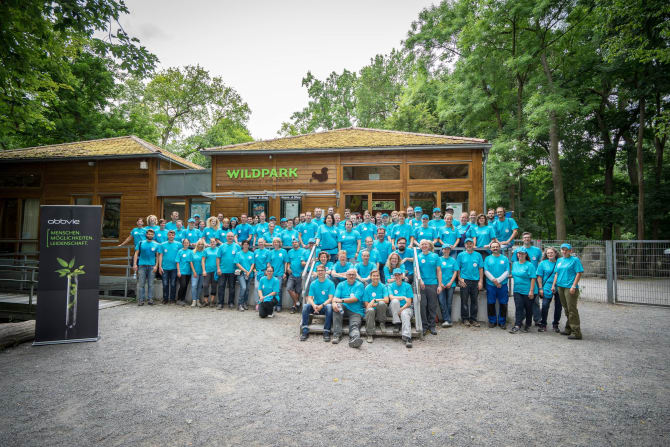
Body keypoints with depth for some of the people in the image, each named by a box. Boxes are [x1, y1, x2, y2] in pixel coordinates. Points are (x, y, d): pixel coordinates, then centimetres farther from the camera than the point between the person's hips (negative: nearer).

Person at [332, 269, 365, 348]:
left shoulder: (359, 285, 7)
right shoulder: (341, 285, 16)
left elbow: (355, 299, -6)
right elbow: (335, 297, 3)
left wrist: (342, 300, -11)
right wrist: (334, 303, -21)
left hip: (356, 311, -2)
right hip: (343, 309, 2)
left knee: (354, 325, -26)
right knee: (337, 306, -29)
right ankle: (337, 334, -30)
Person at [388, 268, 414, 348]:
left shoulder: (407, 286, 8)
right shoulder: (390, 286, 11)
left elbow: (409, 303, -1)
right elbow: (391, 297, -9)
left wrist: (400, 310, -14)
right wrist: (403, 297, -17)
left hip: (406, 308, -1)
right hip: (394, 309, 1)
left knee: (404, 314, -36)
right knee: (395, 301, -31)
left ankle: (407, 337, -50)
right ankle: (397, 323, -24)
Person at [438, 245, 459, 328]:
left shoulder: (453, 260, 9)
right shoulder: (439, 259, 6)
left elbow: (455, 272, 5)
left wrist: (450, 282, -6)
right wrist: (440, 283, -6)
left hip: (451, 285, 1)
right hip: (441, 285, -1)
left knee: (449, 303, 3)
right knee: (442, 302, -9)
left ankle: (447, 320, 13)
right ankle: (447, 320, -6)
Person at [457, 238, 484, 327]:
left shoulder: (478, 255, 7)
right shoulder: (461, 255, 4)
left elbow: (481, 269, 6)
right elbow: (458, 269, 3)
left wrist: (481, 281, -1)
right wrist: (460, 279, -7)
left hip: (475, 281, 2)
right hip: (464, 281, -1)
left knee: (474, 301, 7)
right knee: (464, 301, 2)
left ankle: (473, 319, 16)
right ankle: (465, 319, 11)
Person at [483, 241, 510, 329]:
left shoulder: (505, 258, 7)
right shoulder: (487, 258, 8)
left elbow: (507, 272, -2)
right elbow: (486, 271, -1)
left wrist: (498, 280, -13)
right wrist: (494, 280, -14)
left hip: (503, 285, 0)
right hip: (490, 285, 0)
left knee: (503, 304, 3)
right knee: (490, 304, 5)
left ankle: (502, 322, 15)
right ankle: (492, 321, 17)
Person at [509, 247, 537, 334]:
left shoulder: (529, 265, -9)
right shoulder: (515, 264, 10)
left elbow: (533, 278, -13)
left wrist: (531, 291, -17)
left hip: (527, 291, -4)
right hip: (517, 290, 4)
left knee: (528, 309, 9)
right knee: (518, 308, -3)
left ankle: (528, 325, 24)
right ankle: (517, 325, -6)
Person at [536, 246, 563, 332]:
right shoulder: (543, 263, 4)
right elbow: (539, 277, 4)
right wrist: (540, 288, -3)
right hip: (547, 288, -1)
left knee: (558, 307, 8)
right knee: (545, 306, -5)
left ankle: (555, 324, 24)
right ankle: (543, 324, 8)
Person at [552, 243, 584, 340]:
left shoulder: (575, 260, -4)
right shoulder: (559, 260, 15)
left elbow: (579, 273, -10)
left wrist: (573, 286, -16)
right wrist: (554, 285, 13)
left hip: (570, 288, -6)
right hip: (560, 287, 6)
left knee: (572, 310, -6)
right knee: (566, 309, 15)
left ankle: (576, 332, -1)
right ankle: (568, 329, 26)